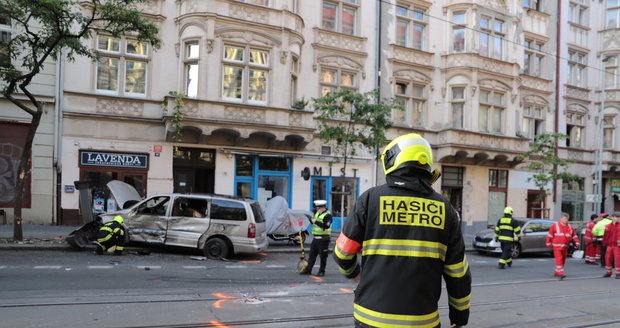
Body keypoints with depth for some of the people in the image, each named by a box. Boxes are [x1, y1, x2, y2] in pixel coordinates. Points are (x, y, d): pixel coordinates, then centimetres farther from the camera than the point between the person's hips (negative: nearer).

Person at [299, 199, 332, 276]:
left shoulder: (327, 215, -12)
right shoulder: (317, 213, 15)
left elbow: (326, 226, -25)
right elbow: (314, 221, 28)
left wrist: (316, 222, -23)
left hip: (323, 239, -8)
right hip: (315, 238, 8)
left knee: (323, 256, 1)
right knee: (312, 254, 11)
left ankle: (321, 271, 10)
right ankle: (308, 269, 17)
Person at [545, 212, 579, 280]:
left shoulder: (570, 227, 10)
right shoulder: (555, 225, -5)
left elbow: (574, 236, 13)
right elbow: (550, 235, -3)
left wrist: (577, 243, 2)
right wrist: (548, 243, -4)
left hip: (565, 247, 6)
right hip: (557, 246, -6)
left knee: (563, 260, 10)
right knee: (559, 259, -14)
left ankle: (556, 272, 24)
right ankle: (560, 273, -19)